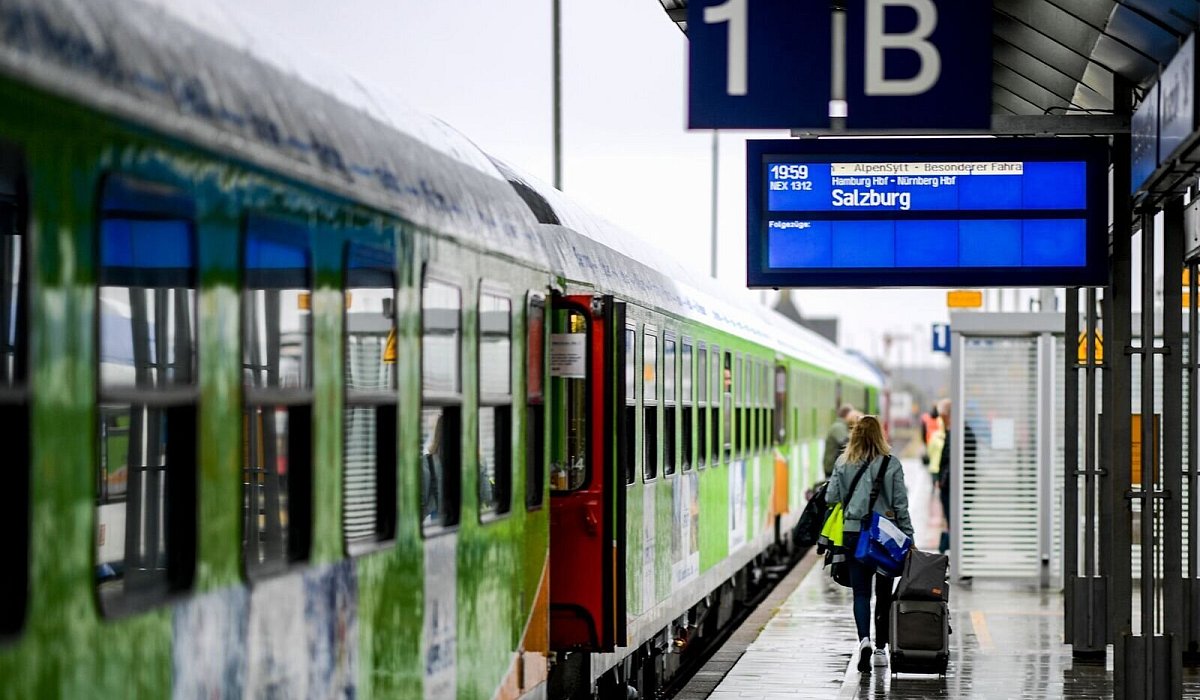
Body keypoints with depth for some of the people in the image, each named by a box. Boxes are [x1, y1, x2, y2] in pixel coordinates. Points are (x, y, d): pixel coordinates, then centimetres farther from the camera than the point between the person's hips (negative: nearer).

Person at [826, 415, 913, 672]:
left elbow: (831, 498, -2)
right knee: (884, 593, 12)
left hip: (852, 533, 1)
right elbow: (901, 505, -3)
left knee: (861, 591, 4)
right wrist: (908, 537, 4)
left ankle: (864, 639, -19)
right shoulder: (891, 465, -4)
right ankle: (880, 648, 16)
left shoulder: (843, 464, -2)